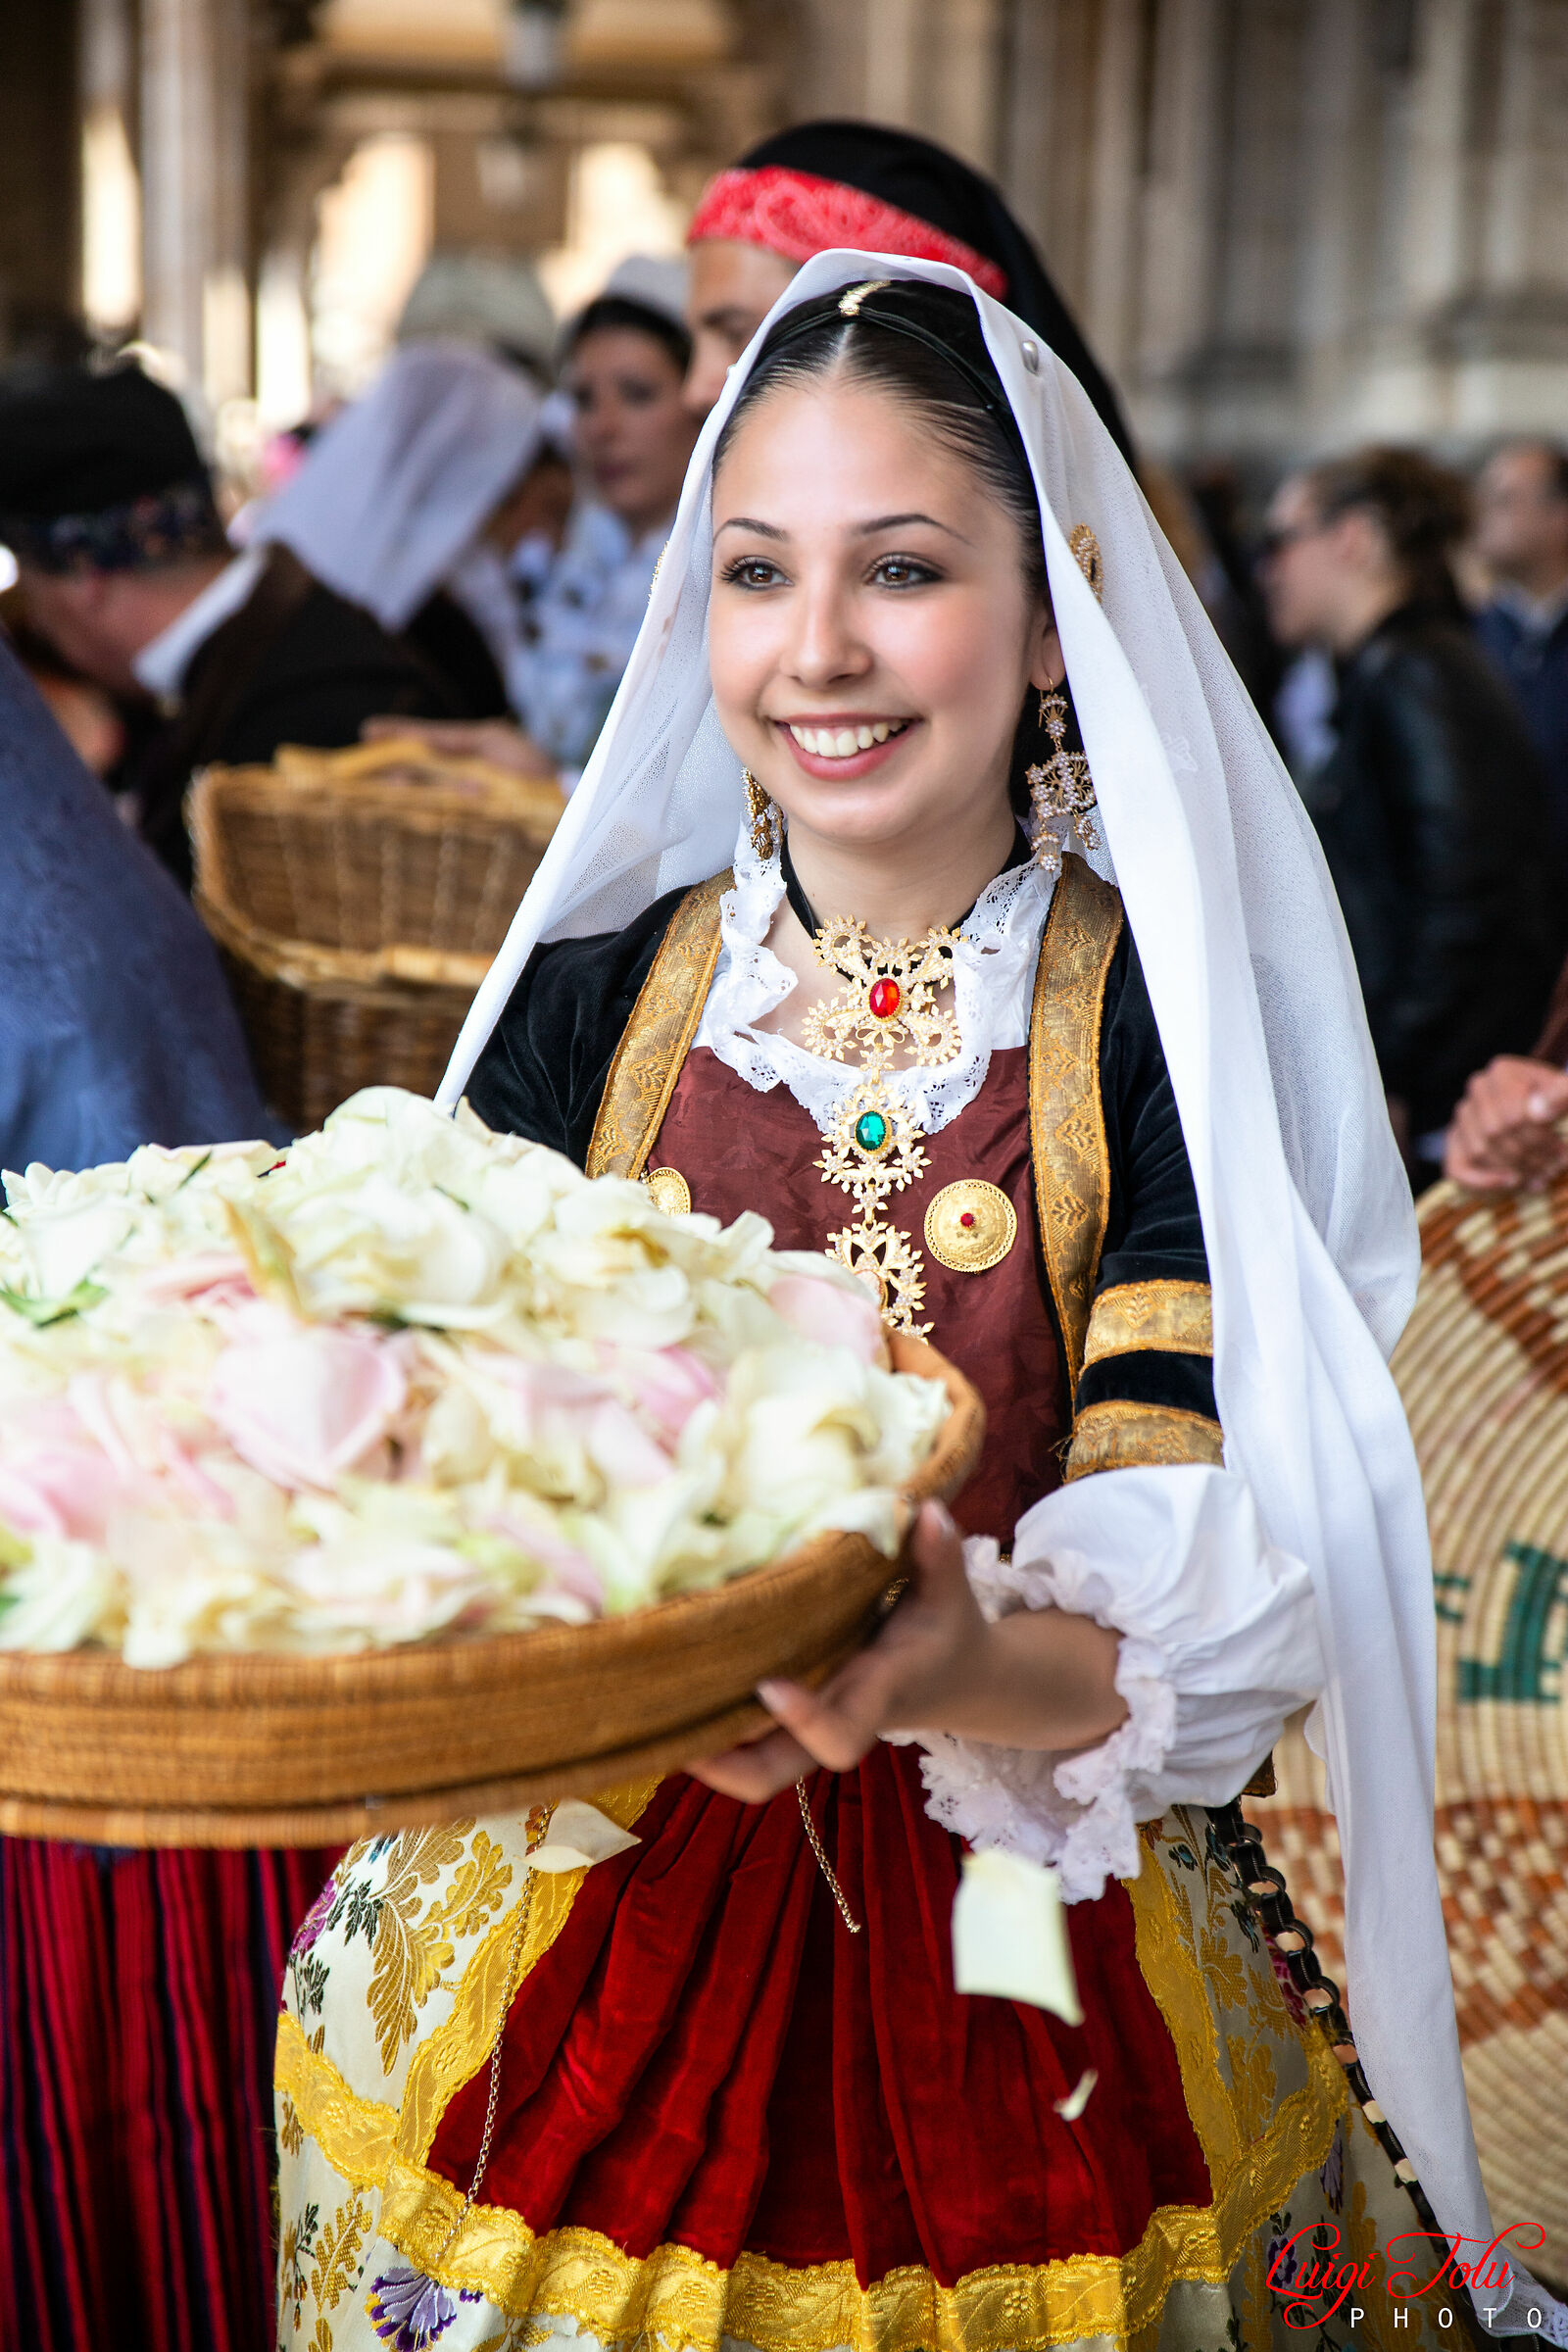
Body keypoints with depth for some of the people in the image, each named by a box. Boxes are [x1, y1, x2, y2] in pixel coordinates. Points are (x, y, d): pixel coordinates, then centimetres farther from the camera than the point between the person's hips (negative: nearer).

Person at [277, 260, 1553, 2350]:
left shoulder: (1164, 1032, -11)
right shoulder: (587, 1004, -3)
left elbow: (1202, 1620, -19)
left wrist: (970, 1675, -40)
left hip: (1039, 2005, -1)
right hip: (574, 1969, 2)